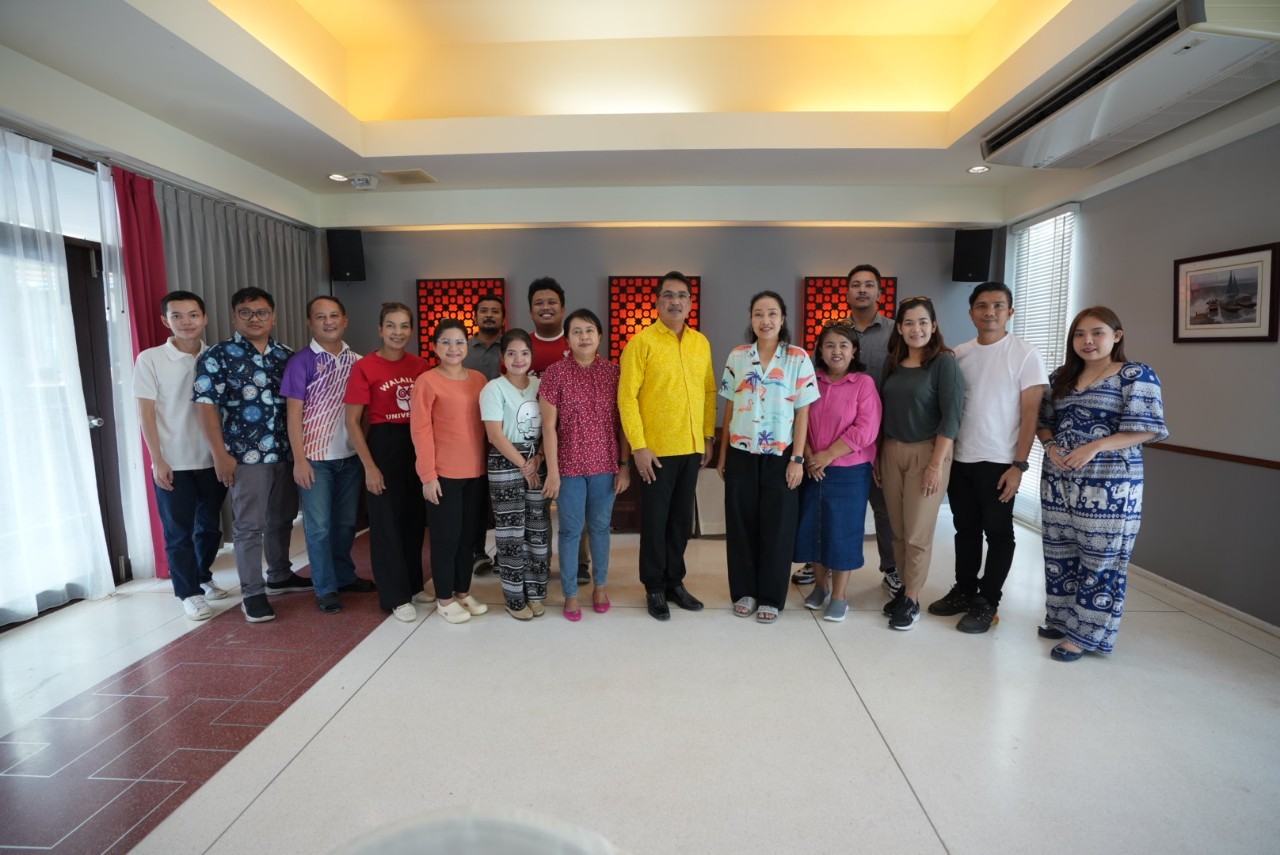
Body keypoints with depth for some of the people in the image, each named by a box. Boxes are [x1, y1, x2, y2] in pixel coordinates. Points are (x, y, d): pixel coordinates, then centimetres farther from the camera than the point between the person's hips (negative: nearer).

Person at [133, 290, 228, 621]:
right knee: (179, 531, 6)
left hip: (213, 459, 3)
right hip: (173, 463, -3)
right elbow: (145, 413, -5)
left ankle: (203, 577, 35)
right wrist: (158, 460, -10)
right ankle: (189, 592, 18)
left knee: (210, 526, 15)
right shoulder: (150, 359, -5)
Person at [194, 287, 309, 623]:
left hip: (286, 453, 5)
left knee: (282, 519, 16)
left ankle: (280, 576, 33)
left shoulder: (286, 355, 9)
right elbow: (205, 406, -9)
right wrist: (221, 454, -14)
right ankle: (253, 593, 13)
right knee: (250, 526, 2)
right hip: (246, 456, -5)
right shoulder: (218, 356, -5)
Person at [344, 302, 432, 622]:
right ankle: (396, 596, 17)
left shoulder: (420, 365, 2)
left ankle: (414, 584, 31)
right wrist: (369, 466, -12)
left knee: (416, 517, 14)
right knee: (387, 520, 4)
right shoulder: (365, 367, -9)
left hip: (418, 444, 5)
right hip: (383, 444, -4)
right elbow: (352, 421, -8)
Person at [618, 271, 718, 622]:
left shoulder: (701, 342, 9)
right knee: (655, 520, 6)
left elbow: (709, 391, 14)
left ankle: (675, 581, 30)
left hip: (692, 448, 5)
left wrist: (708, 436, 9)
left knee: (682, 518, 14)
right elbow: (627, 396, -11)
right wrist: (638, 446, -16)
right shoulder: (642, 341, -7)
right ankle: (654, 588, 21)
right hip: (655, 449, -5)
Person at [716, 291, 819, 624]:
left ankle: (771, 597, 20)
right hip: (741, 454, 2)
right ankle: (744, 591, 24)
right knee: (741, 525, 8)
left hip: (780, 455, -2)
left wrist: (797, 459, -8)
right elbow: (729, 408, 7)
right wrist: (722, 454, 6)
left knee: (777, 527, 6)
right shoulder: (737, 356, 3)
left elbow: (802, 412, -3)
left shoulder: (798, 358, -2)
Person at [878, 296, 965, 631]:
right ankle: (905, 588, 25)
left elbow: (951, 416, -12)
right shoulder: (893, 364, 9)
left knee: (917, 533, 2)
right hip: (891, 452, 5)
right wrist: (877, 454, 9)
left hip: (926, 453, -5)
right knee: (898, 530, 9)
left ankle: (912, 600, 15)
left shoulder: (944, 362, -7)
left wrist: (936, 464, -17)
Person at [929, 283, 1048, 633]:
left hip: (999, 463, -4)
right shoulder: (958, 354, 7)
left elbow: (1030, 414, -8)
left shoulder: (1025, 354, -5)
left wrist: (1019, 465, -13)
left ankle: (987, 603, 18)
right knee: (965, 529, 15)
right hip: (959, 459, 4)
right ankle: (964, 591, 29)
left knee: (998, 533, 6)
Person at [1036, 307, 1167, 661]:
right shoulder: (1061, 377, 11)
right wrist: (1051, 447, -7)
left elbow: (1145, 429, -12)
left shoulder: (1137, 375, -5)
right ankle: (1061, 618, 28)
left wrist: (1094, 447, -24)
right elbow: (1044, 421, 14)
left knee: (1100, 559, 0)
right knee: (1059, 553, 13)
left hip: (1110, 485, -5)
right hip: (1059, 481, 6)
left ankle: (1084, 633, 9)